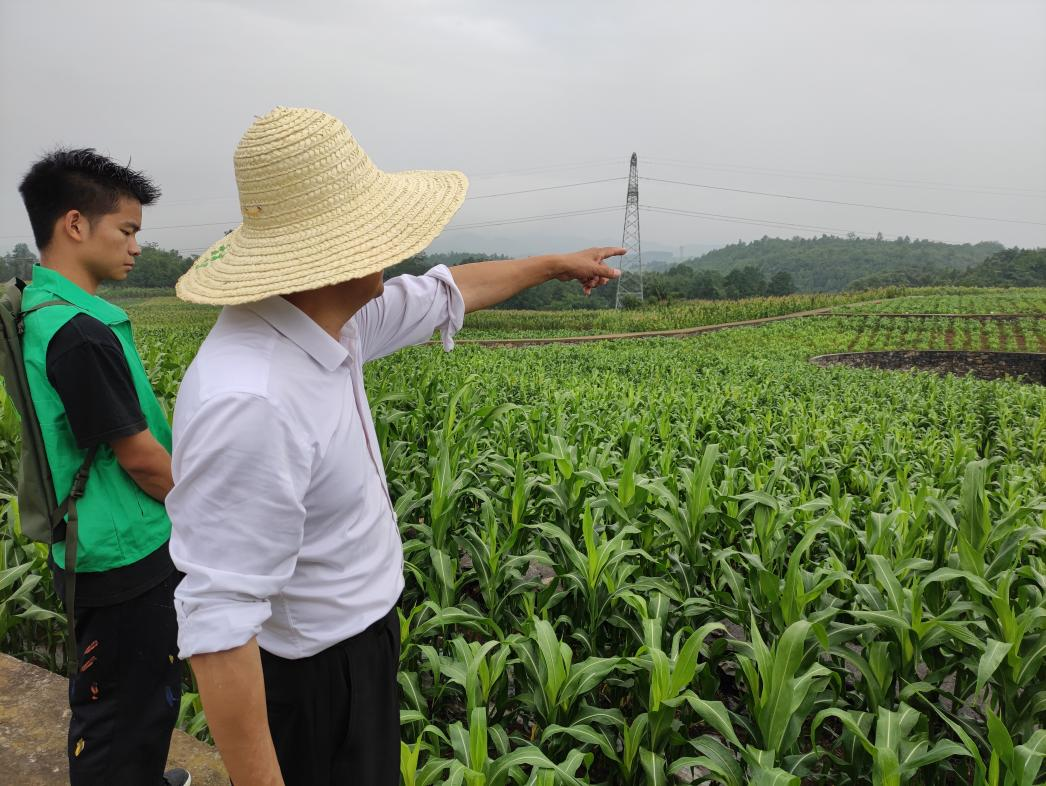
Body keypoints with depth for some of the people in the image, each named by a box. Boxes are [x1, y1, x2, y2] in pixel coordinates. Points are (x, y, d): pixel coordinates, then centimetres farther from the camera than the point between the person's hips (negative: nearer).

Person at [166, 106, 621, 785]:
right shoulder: (249, 403, -36)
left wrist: (556, 264, 21)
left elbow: (443, 294, 9)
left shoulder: (327, 317, -7)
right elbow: (218, 625, -32)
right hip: (314, 683, -8)